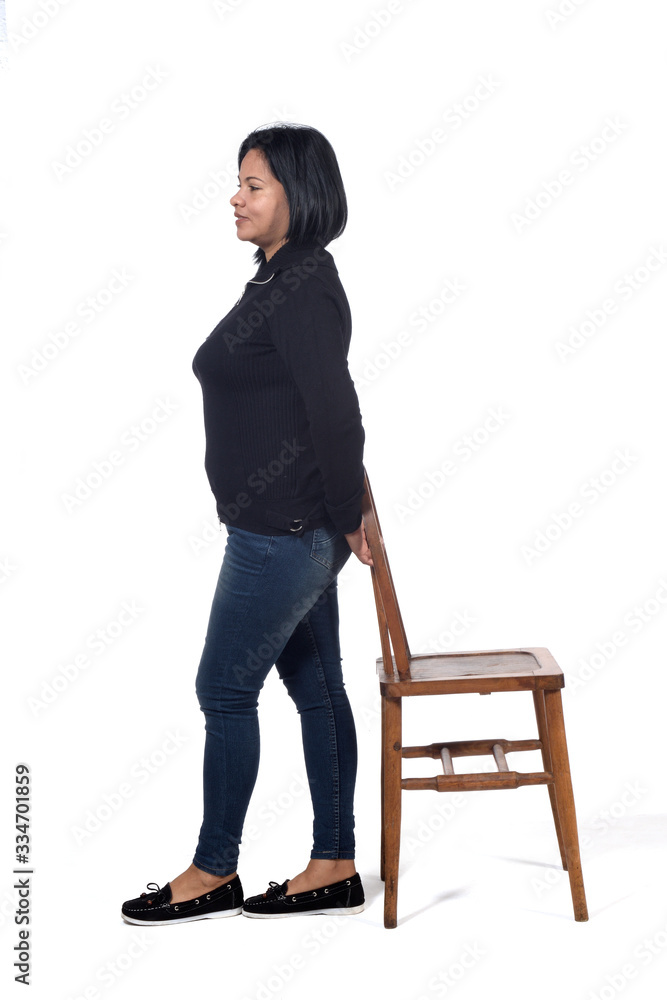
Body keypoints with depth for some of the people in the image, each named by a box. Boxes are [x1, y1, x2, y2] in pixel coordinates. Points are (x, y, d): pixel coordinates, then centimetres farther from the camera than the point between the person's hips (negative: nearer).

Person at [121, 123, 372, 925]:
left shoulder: (302, 291, -19)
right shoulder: (282, 278, 12)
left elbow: (337, 417, -23)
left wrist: (346, 520, -12)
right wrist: (337, 520, 18)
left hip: (283, 533, -10)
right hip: (294, 532, 10)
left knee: (225, 689, 2)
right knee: (316, 687, 13)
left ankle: (213, 873, 19)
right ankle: (335, 868, 24)